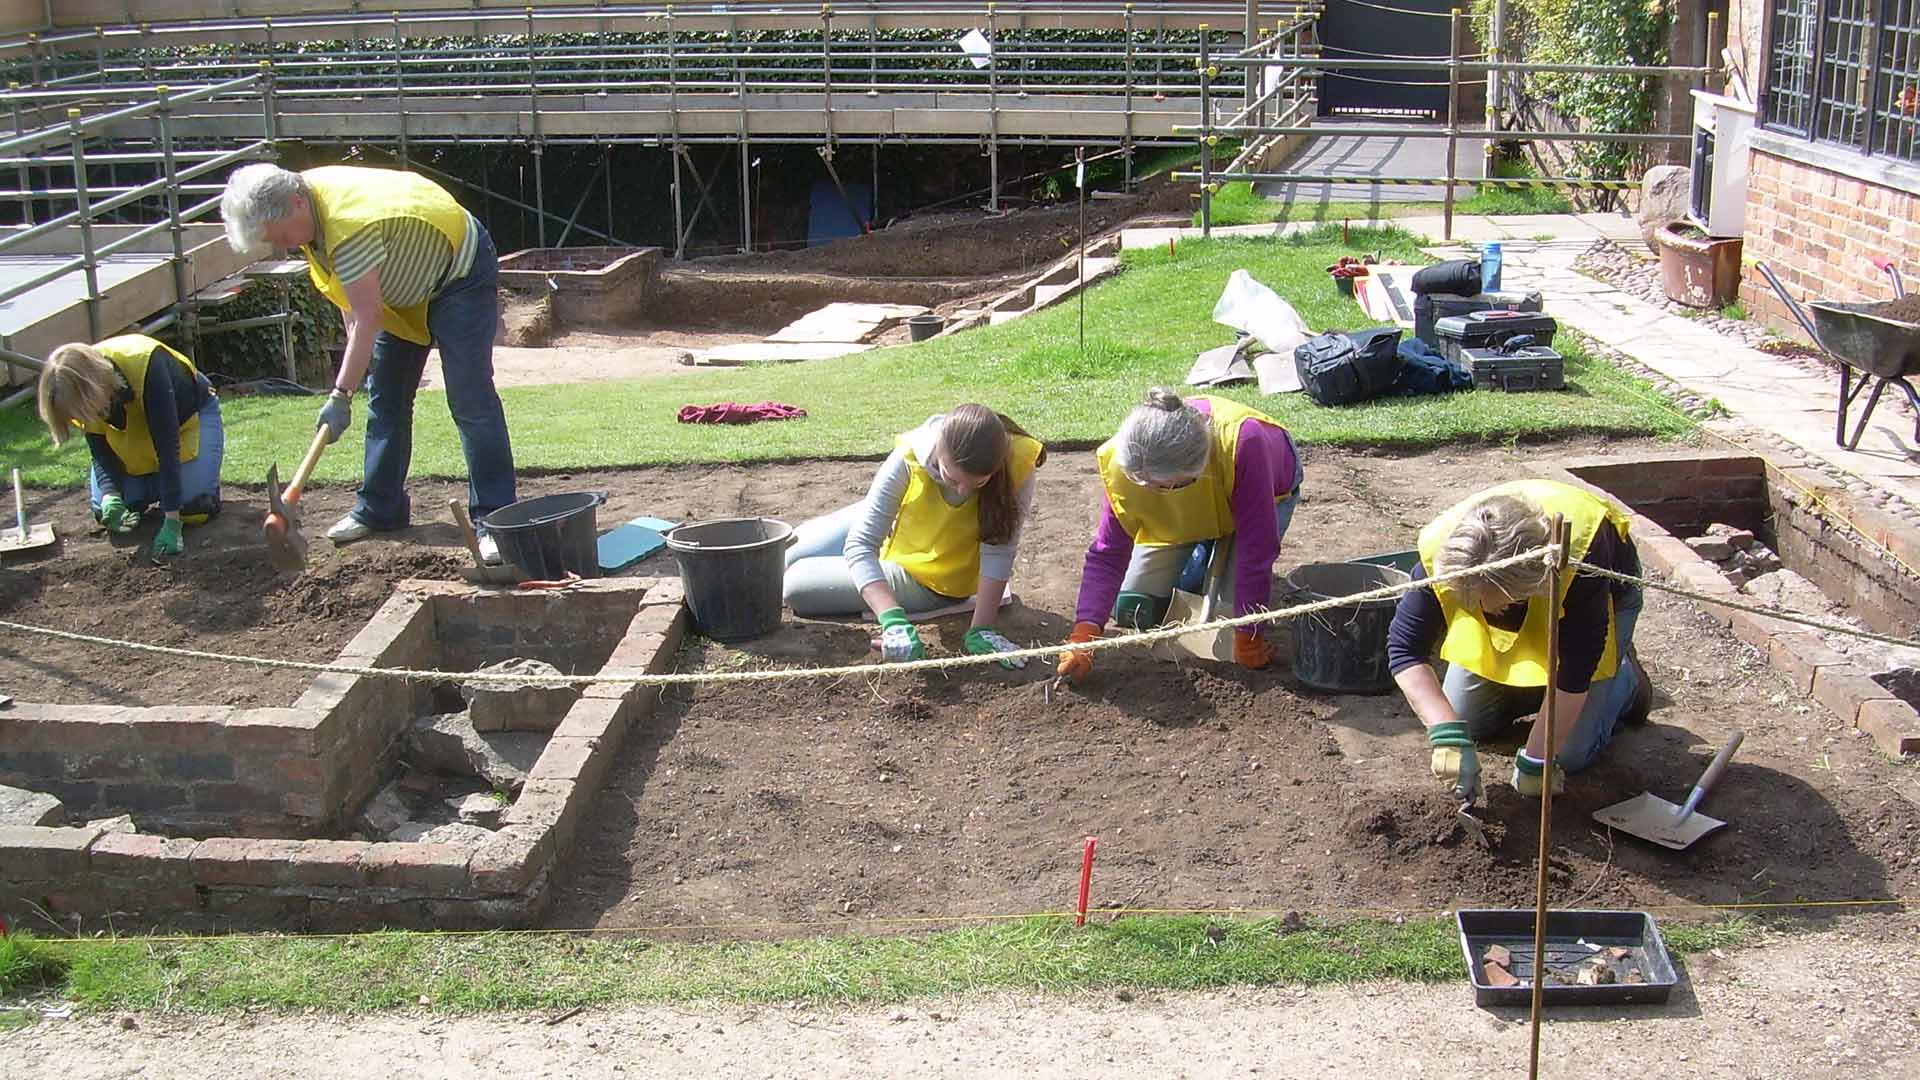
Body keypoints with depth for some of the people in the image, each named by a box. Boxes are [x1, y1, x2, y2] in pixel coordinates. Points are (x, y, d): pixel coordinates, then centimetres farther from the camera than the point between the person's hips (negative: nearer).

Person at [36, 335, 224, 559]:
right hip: (133, 435, 4)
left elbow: (168, 446, -40)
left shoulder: (147, 366, -41)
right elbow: (101, 452, -14)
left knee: (193, 508, -23)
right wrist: (110, 495, -35)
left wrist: (172, 522, -43)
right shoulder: (81, 390, -25)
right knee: (105, 511, -11)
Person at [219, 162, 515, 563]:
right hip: (405, 289, 10)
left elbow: (368, 318, -35)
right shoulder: (311, 202, -9)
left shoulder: (349, 224, -36)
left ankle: (494, 519, -14)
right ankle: (379, 509, 18)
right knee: (385, 399, 9)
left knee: (470, 401, -15)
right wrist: (356, 346, 2)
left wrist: (340, 396, -34)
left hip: (459, 271, -9)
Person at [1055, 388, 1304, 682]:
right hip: (1180, 516, 3)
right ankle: (1204, 557, 21)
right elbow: (1107, 554, -28)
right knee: (1131, 612, -5)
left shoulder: (1242, 442, -46)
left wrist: (1248, 639, -33)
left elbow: (1256, 549, -39)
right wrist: (1083, 635, -40)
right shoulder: (1121, 463, -35)